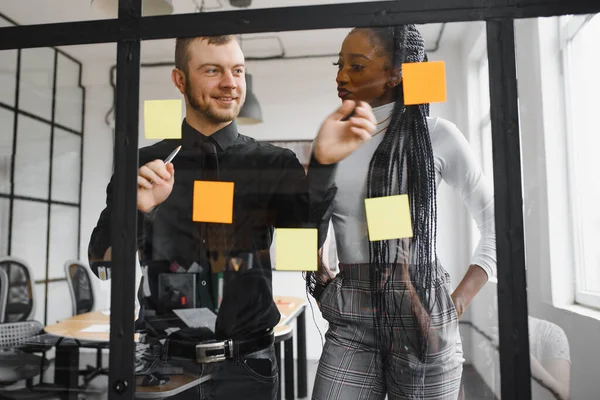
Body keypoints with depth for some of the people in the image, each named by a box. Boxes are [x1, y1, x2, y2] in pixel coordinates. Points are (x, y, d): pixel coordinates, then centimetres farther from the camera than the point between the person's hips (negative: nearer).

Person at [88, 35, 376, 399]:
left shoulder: (273, 164, -4)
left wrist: (323, 162, -37)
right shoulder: (143, 165, -2)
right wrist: (139, 210, -24)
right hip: (168, 363, 1)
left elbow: (309, 221, -19)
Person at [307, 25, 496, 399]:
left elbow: (497, 222, 4)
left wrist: (461, 300, -3)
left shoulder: (436, 135, -2)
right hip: (349, 323, 2)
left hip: (423, 316, -2)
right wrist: (324, 290, 0)